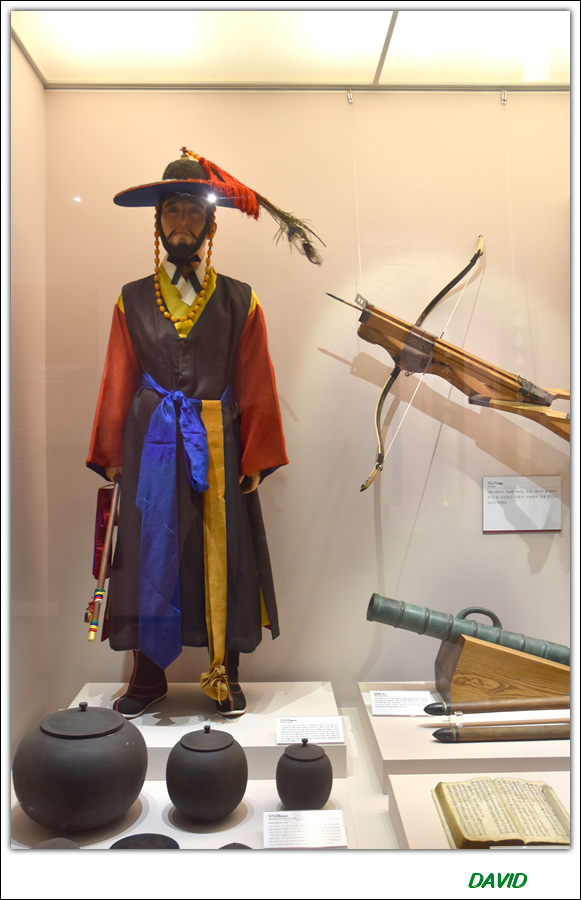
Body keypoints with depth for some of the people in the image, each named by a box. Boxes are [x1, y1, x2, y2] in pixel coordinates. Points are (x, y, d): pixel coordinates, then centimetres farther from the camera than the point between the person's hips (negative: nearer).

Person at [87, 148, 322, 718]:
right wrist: (112, 455, 3)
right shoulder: (133, 301, 9)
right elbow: (117, 384, 9)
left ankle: (225, 675, 22)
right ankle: (148, 676, 21)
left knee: (222, 558, 5)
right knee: (149, 554, 5)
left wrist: (257, 458, -2)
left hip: (217, 447, -1)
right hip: (151, 445, 1)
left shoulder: (239, 302, 6)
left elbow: (256, 387, 3)